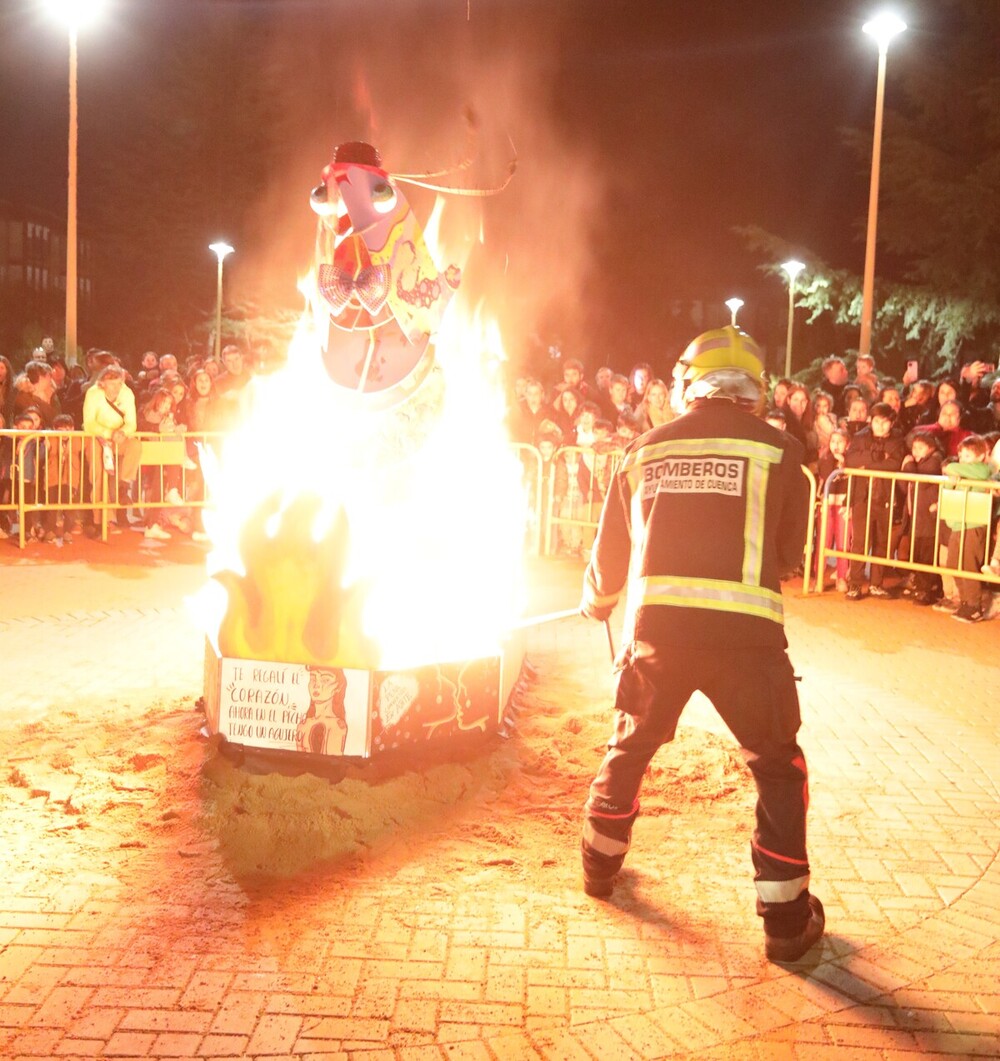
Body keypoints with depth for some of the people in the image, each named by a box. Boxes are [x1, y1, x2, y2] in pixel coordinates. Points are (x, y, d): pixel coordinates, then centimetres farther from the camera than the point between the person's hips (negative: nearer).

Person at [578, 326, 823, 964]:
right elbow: (789, 553, 13)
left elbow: (612, 548, 20)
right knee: (778, 767, 13)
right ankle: (787, 917, 16)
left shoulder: (647, 449, 12)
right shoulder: (778, 450, 5)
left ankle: (601, 864, 41)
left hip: (656, 625, 3)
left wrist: (597, 603, 41)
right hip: (746, 633, -2)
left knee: (631, 745, 24)